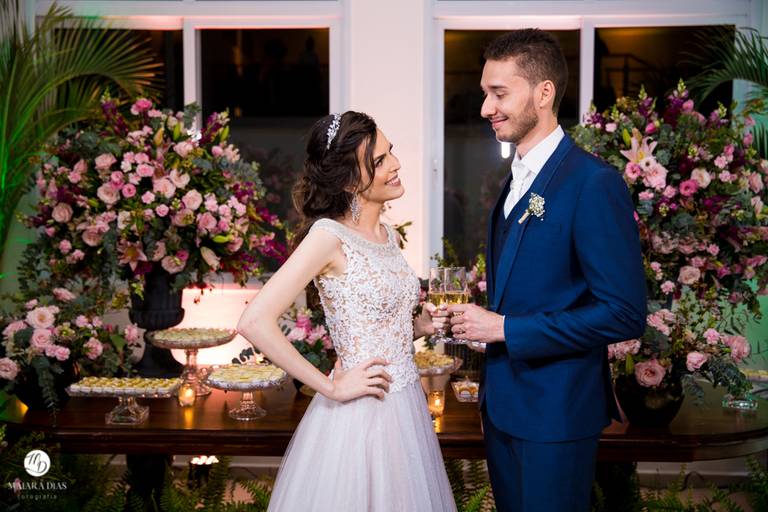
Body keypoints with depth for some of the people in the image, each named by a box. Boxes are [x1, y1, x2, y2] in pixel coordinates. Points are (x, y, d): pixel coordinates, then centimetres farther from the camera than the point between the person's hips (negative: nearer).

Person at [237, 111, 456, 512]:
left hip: (406, 410, 7)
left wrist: (421, 325, 1)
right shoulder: (329, 235, -15)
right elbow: (254, 323, -24)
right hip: (359, 415, -7)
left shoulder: (387, 234, 7)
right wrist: (331, 387, -18)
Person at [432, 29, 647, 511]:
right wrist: (480, 318, 4)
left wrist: (506, 328, -20)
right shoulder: (516, 181, 9)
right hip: (504, 400, 8)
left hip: (555, 410, -8)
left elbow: (625, 314, -22)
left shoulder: (594, 183, -18)